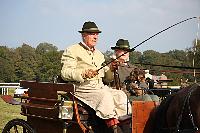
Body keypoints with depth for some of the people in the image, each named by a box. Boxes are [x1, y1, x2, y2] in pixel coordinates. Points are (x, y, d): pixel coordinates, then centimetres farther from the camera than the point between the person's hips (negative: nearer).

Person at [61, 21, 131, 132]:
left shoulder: (99, 54, 26)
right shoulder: (72, 51, 4)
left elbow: (106, 77, 25)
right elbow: (65, 73, -8)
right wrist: (84, 74, -23)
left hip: (100, 87, 7)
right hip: (82, 88, -6)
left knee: (120, 95, -17)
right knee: (105, 95, -32)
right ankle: (111, 121, -32)